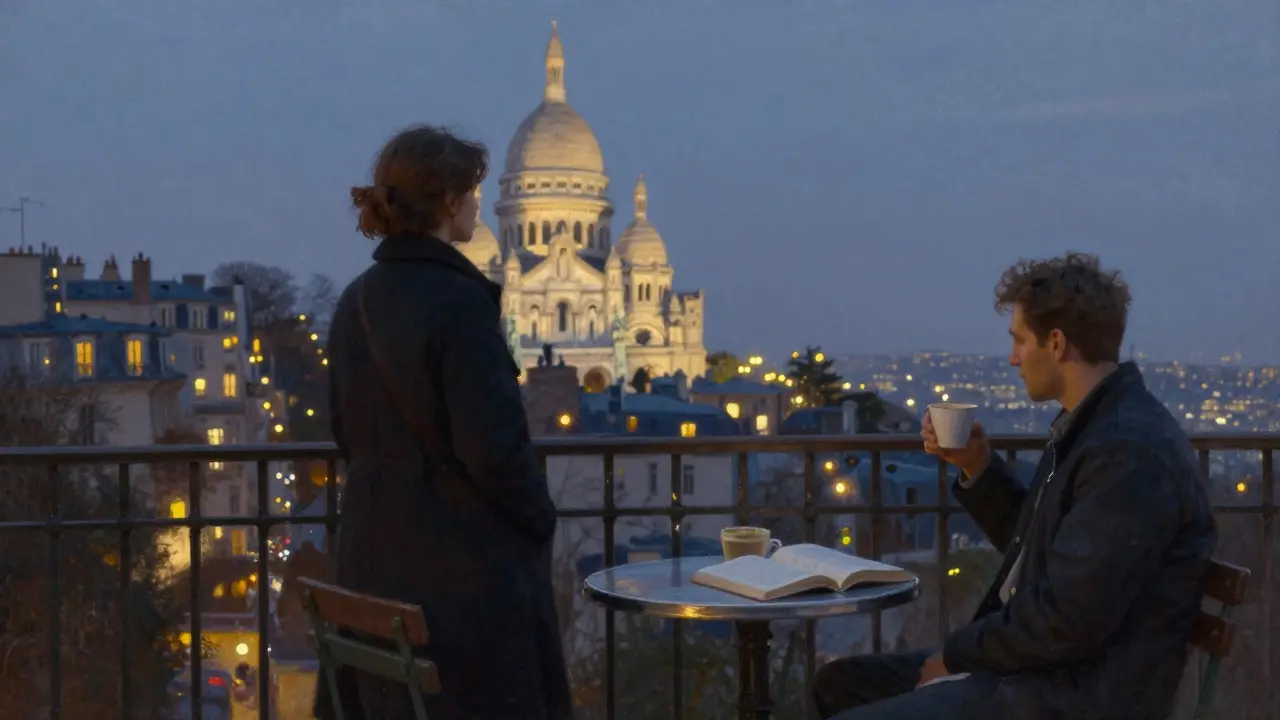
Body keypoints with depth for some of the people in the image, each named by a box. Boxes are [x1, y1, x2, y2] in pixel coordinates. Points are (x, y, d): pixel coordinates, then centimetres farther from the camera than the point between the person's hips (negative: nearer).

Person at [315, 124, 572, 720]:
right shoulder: (458, 298, -18)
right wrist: (539, 518, -5)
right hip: (465, 554, -8)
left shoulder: (356, 301, 6)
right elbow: (494, 442, -20)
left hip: (375, 548, 8)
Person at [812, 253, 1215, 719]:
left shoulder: (1130, 449, -21)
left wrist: (957, 653, -10)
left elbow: (1066, 622, -24)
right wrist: (977, 466, 8)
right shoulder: (1092, 424, 11)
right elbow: (1031, 549, 21)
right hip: (1038, 667, 10)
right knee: (840, 682, 12)